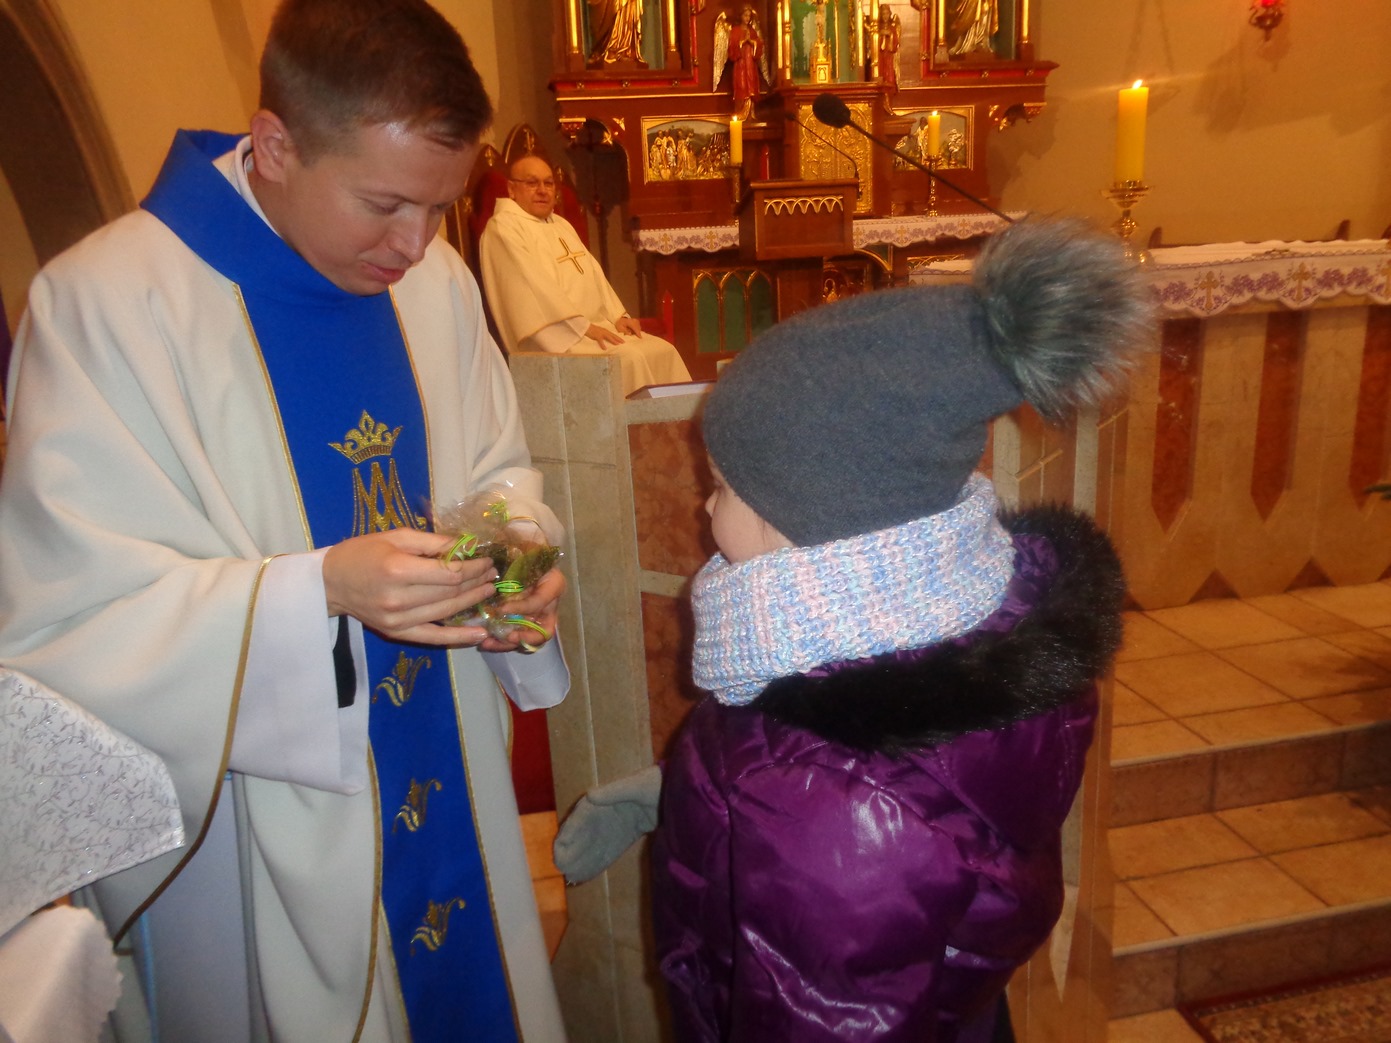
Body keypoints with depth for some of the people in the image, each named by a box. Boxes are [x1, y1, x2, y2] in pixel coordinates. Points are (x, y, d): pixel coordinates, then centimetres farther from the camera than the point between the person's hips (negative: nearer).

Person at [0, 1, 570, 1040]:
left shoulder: (436, 281, -2)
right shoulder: (104, 306, -18)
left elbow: (500, 470, 9)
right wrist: (322, 590, -30)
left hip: (449, 773, 5)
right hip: (255, 817, -4)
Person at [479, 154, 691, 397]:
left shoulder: (561, 224, 23)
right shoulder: (502, 227, -5)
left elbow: (593, 274, 21)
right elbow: (533, 285, -16)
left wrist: (618, 316, 5)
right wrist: (583, 326, -20)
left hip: (597, 324, 9)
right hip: (555, 334, -8)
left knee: (663, 351, -8)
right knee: (629, 359, -27)